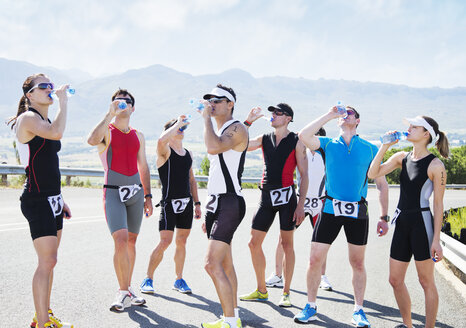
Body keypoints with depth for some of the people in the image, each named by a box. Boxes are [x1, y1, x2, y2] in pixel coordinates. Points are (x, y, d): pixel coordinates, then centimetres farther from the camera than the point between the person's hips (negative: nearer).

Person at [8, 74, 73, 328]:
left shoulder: (46, 121, 18)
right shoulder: (28, 118, -10)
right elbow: (56, 133, -32)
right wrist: (63, 101, -19)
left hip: (52, 199, 9)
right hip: (37, 200, -9)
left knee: (49, 261, 12)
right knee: (47, 261, -10)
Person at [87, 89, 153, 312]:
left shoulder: (138, 136, 15)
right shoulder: (107, 131, -1)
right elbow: (92, 140, -26)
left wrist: (148, 195, 16)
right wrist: (110, 114, -22)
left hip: (135, 192, 5)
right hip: (113, 192, -5)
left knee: (131, 241, 8)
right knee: (120, 240, -18)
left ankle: (127, 290, 19)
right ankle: (123, 292, -7)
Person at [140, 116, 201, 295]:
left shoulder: (188, 154, 16)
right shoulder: (165, 151, -5)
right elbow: (161, 140, -30)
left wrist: (197, 203, 15)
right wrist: (178, 123, -18)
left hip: (186, 203, 6)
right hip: (169, 203, -6)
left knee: (182, 241, 8)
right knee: (165, 241, -10)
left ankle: (179, 280, 17)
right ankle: (148, 279, 3)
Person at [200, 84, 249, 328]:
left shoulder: (237, 129, -9)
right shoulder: (217, 131, 20)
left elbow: (213, 147, -30)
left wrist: (206, 118, -16)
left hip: (229, 203, -10)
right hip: (215, 202, 10)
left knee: (212, 264, -17)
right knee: (225, 265, 13)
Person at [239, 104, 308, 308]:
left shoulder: (296, 142, -1)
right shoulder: (264, 139, 12)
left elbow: (304, 175, -4)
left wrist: (301, 204, -11)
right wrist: (248, 122, -1)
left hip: (286, 195, -5)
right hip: (266, 196, 5)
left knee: (286, 243, 0)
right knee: (254, 243, 4)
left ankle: (286, 293, 9)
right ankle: (261, 291, 16)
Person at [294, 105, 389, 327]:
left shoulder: (370, 149, 8)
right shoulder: (328, 144, 8)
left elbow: (381, 184, 10)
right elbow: (304, 136, -12)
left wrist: (384, 217, 4)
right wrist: (329, 115, -5)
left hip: (358, 212, 0)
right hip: (331, 209, 0)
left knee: (357, 263, 7)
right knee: (315, 260, 0)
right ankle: (310, 307, 16)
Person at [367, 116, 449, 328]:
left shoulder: (435, 165, -10)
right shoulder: (402, 157, 8)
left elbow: (438, 204, -9)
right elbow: (373, 174, 1)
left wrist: (436, 239, -12)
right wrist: (385, 146, -4)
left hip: (422, 223, -7)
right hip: (402, 223, 7)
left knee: (426, 282, 3)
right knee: (395, 280, 12)